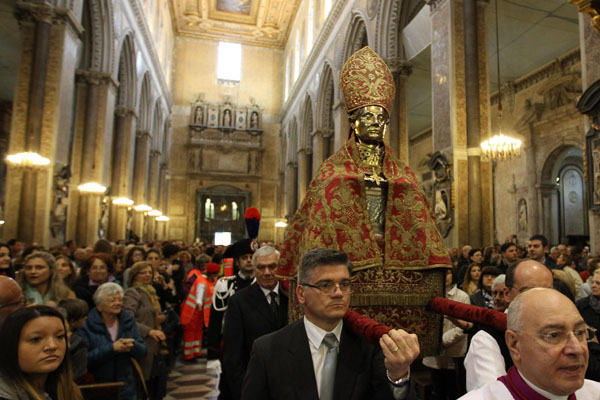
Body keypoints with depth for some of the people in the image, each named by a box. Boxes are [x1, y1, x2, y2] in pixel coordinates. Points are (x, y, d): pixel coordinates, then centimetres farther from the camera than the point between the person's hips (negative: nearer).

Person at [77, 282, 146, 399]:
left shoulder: (129, 320, 1)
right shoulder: (87, 325, -8)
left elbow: (143, 351, 0)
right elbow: (85, 358, -18)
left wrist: (133, 346, -20)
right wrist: (112, 348, -25)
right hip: (96, 389, -3)